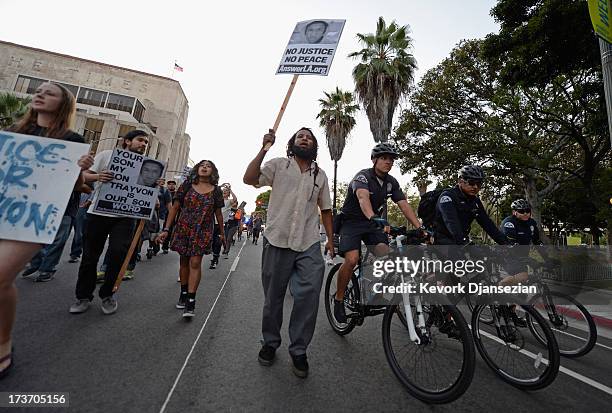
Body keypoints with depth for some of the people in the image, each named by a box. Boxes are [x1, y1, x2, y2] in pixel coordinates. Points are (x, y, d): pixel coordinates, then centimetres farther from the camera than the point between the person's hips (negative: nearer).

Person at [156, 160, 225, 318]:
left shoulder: (216, 190, 1)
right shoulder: (187, 185, 2)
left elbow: (218, 213, 10)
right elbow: (175, 207, 3)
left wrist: (222, 233, 16)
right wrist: (166, 229, -2)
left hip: (203, 231, -2)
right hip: (183, 228, 2)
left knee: (195, 262, -8)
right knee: (184, 262, 12)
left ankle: (191, 301, -2)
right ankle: (183, 293, 29)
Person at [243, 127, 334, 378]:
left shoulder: (320, 174, 16)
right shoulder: (278, 165, 7)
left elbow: (325, 209, 19)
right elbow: (249, 179, -7)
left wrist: (330, 238, 12)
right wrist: (264, 148, -11)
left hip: (309, 244, 2)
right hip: (277, 241, -1)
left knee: (309, 294, -8)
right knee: (273, 297, 10)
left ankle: (299, 350, 14)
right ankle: (270, 342, 33)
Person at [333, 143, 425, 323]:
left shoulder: (392, 182, 2)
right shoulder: (363, 176, -18)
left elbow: (404, 205, -5)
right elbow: (363, 198, -38)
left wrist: (420, 227, -17)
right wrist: (373, 217, -57)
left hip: (373, 223, 5)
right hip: (352, 222, -5)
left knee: (385, 255, -19)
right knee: (352, 259, -24)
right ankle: (339, 298, -2)